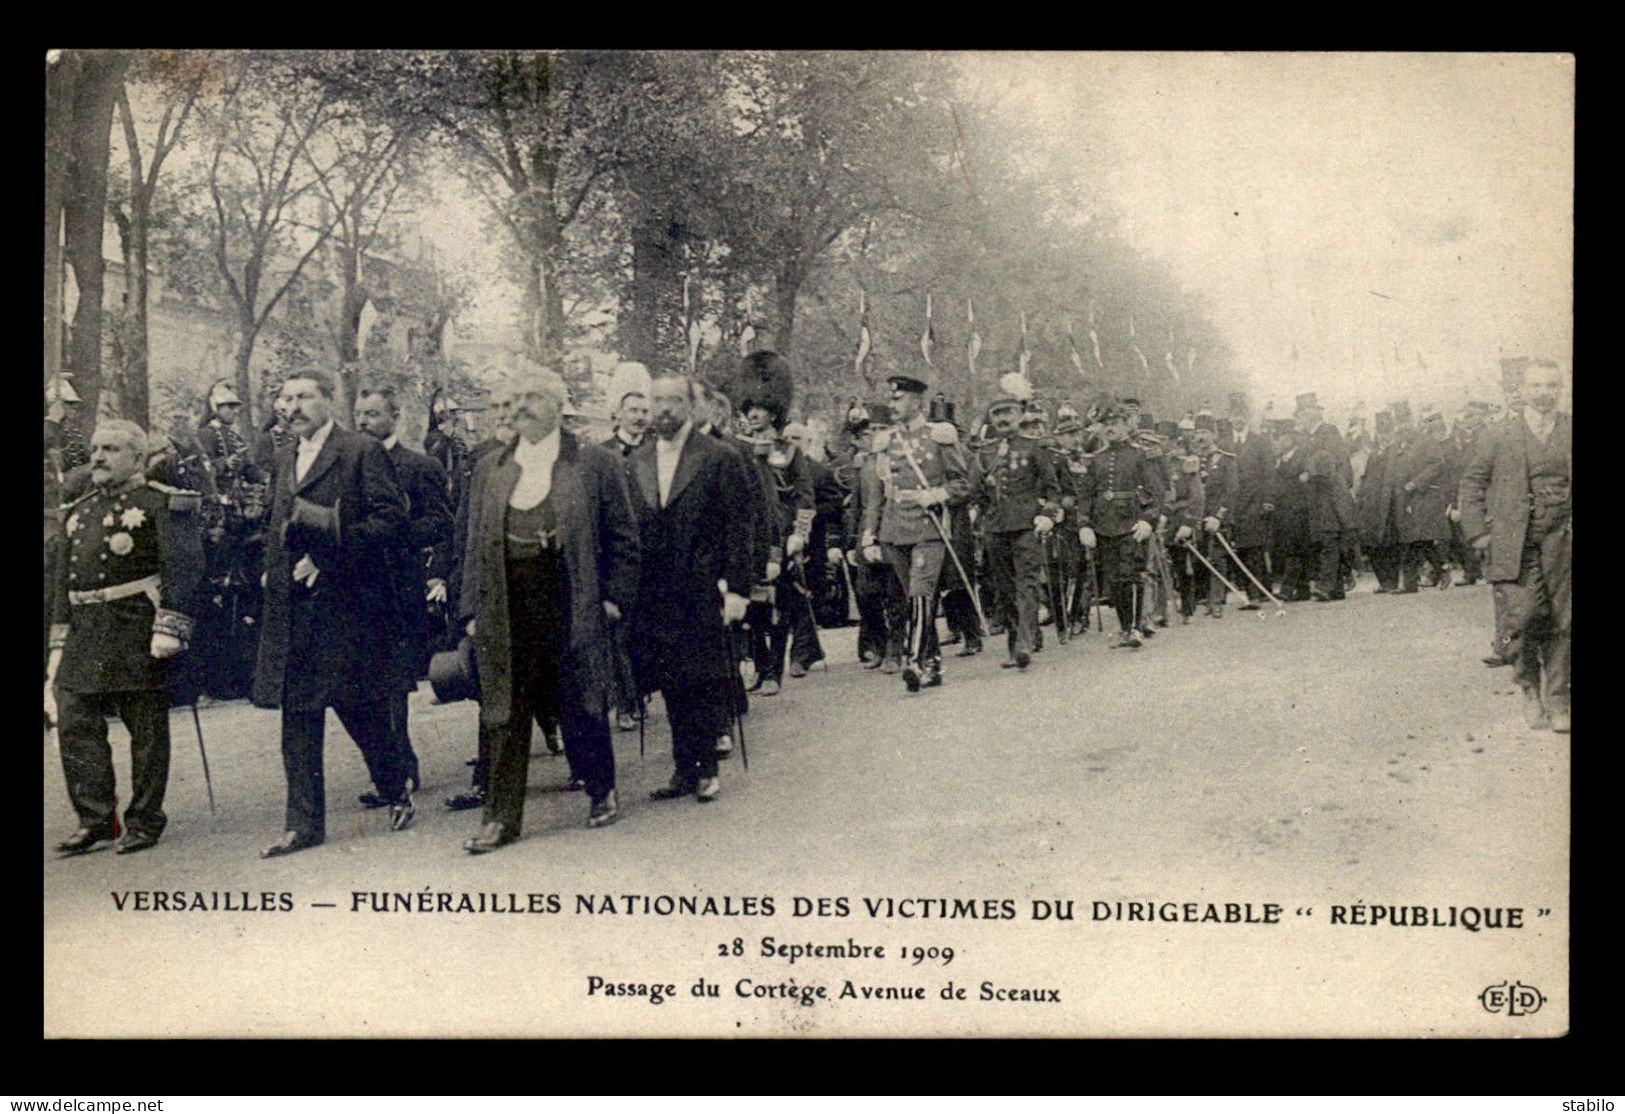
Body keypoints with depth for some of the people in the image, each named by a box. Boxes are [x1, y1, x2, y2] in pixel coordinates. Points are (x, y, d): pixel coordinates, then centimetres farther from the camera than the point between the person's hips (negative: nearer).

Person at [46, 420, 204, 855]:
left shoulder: (161, 503, -3)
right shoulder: (78, 512, 18)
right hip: (86, 635, 7)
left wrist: (168, 630, -18)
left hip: (137, 630, -7)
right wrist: (59, 640, 15)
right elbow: (64, 581, 21)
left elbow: (184, 568, -11)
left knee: (147, 729, 1)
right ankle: (96, 819, 12)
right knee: (74, 723, 3)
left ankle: (145, 822, 11)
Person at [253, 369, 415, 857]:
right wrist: (273, 568, 9)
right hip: (292, 607, 6)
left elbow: (391, 519, -12)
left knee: (357, 705, 0)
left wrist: (330, 556, -16)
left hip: (346, 602, -6)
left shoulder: (363, 451, -5)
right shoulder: (284, 459, 17)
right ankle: (304, 823, 12)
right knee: (297, 715, 5)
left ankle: (397, 791, 24)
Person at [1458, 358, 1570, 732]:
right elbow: (1471, 483, 8)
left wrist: (1572, 524, 4)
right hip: (1515, 543, -1)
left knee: (1561, 623, 1)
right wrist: (1479, 533, 1)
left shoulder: (1571, 431, 5)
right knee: (1525, 615, -10)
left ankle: (1557, 700, 14)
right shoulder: (1499, 434, 2)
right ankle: (1529, 687, 14)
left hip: (1561, 539, 1)